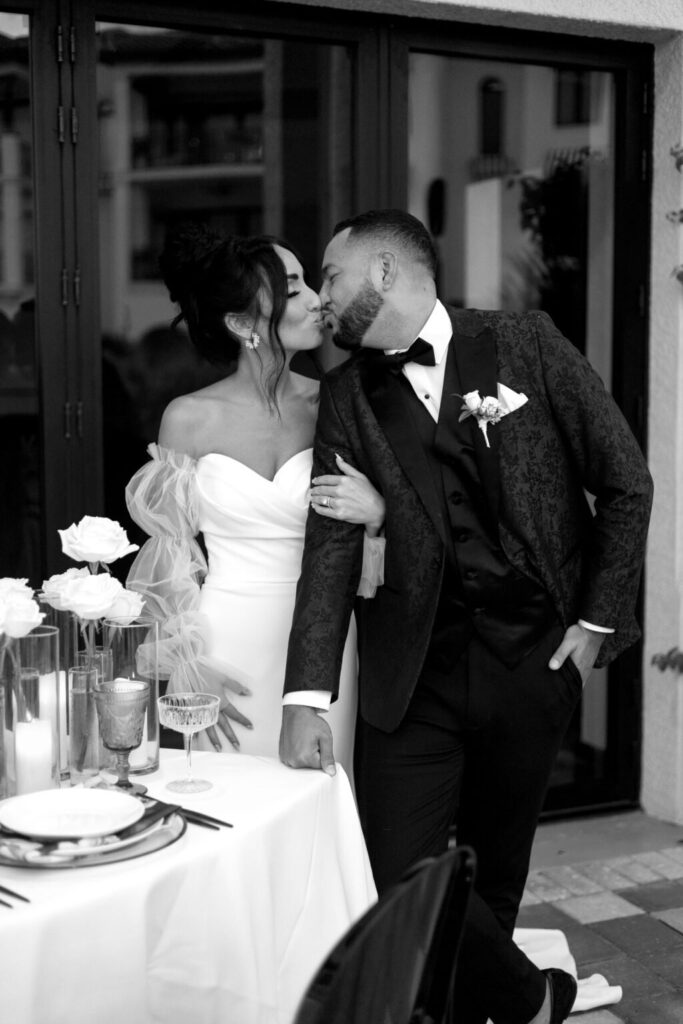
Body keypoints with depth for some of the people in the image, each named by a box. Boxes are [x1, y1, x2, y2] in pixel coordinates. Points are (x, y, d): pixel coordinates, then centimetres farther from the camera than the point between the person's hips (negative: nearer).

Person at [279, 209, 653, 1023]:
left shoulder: (525, 342, -1)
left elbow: (625, 482, 3)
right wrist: (307, 696, -13)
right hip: (414, 668, 1)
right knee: (399, 879, -4)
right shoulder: (346, 394, 4)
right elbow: (331, 544, -4)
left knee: (495, 872, 9)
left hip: (533, 658, -1)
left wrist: (599, 619, -1)